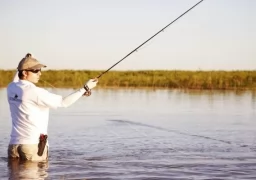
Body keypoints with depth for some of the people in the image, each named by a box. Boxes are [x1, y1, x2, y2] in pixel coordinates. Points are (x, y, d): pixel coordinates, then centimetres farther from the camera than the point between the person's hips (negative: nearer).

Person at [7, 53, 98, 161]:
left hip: (14, 144, 7)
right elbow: (64, 102, -15)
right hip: (33, 144, -7)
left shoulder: (11, 88, 8)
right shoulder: (35, 92, -14)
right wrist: (85, 88, -10)